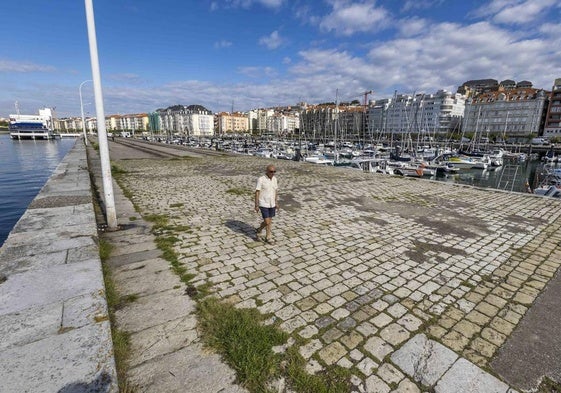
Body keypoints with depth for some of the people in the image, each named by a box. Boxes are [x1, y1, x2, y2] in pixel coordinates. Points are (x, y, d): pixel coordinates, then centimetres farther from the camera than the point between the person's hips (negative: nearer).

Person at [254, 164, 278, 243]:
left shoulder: (274, 179, 2)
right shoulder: (261, 179, -17)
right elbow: (257, 192, -15)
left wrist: (276, 203, 11)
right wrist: (256, 205, -15)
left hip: (271, 204, 6)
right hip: (263, 204, -6)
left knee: (269, 221, 13)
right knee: (267, 222, -6)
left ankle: (268, 237, 26)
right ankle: (258, 230, 23)